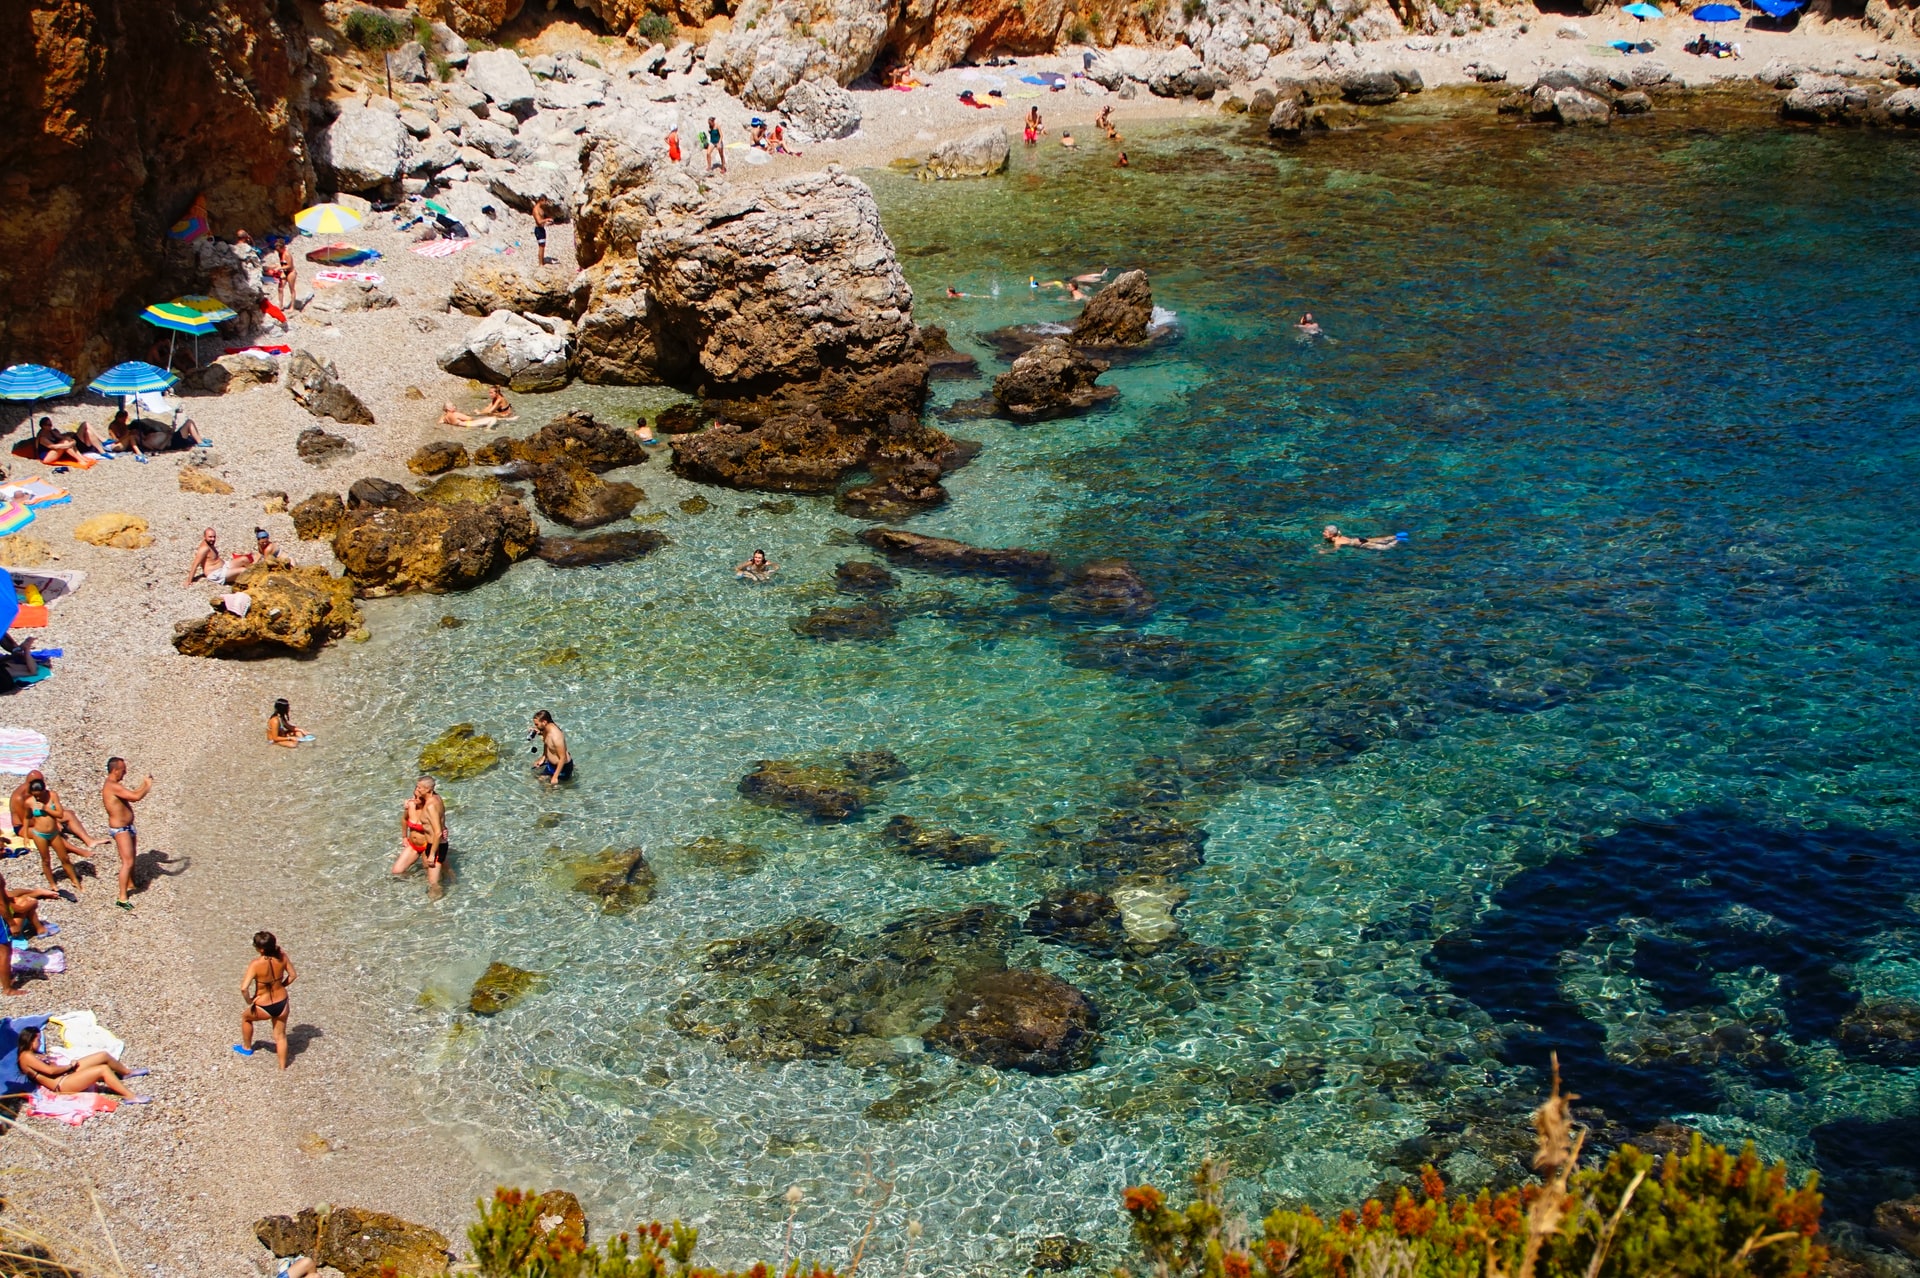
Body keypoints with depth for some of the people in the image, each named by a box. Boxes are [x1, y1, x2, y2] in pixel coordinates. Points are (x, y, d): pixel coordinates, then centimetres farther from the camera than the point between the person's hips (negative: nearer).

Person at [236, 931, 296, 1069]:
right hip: (282, 1003, 3)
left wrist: (249, 1001, -13)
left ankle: (247, 1048, 49)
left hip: (264, 1008, -3)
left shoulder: (256, 965, -27)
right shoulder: (282, 957, -14)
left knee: (245, 1017, 31)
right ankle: (282, 1066, 36)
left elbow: (244, 988, -31)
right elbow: (293, 975, 0)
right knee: (280, 1036, 25)